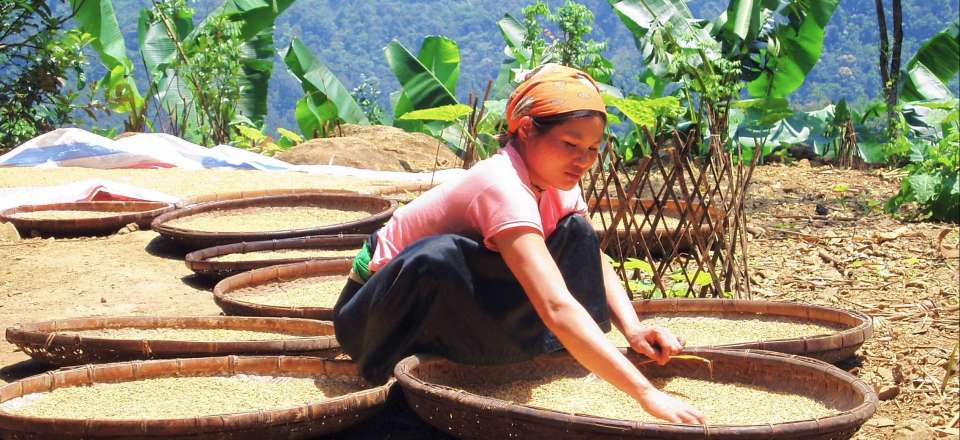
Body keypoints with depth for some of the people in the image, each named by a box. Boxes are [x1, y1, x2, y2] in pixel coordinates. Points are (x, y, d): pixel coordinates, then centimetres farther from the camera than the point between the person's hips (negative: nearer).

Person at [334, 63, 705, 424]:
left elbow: (595, 263, 1)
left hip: (459, 308, 8)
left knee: (576, 232, -6)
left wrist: (633, 330, -20)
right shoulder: (503, 186, -35)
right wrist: (646, 394, -51)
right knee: (440, 258, -41)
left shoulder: (554, 180, -8)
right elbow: (557, 308, -45)